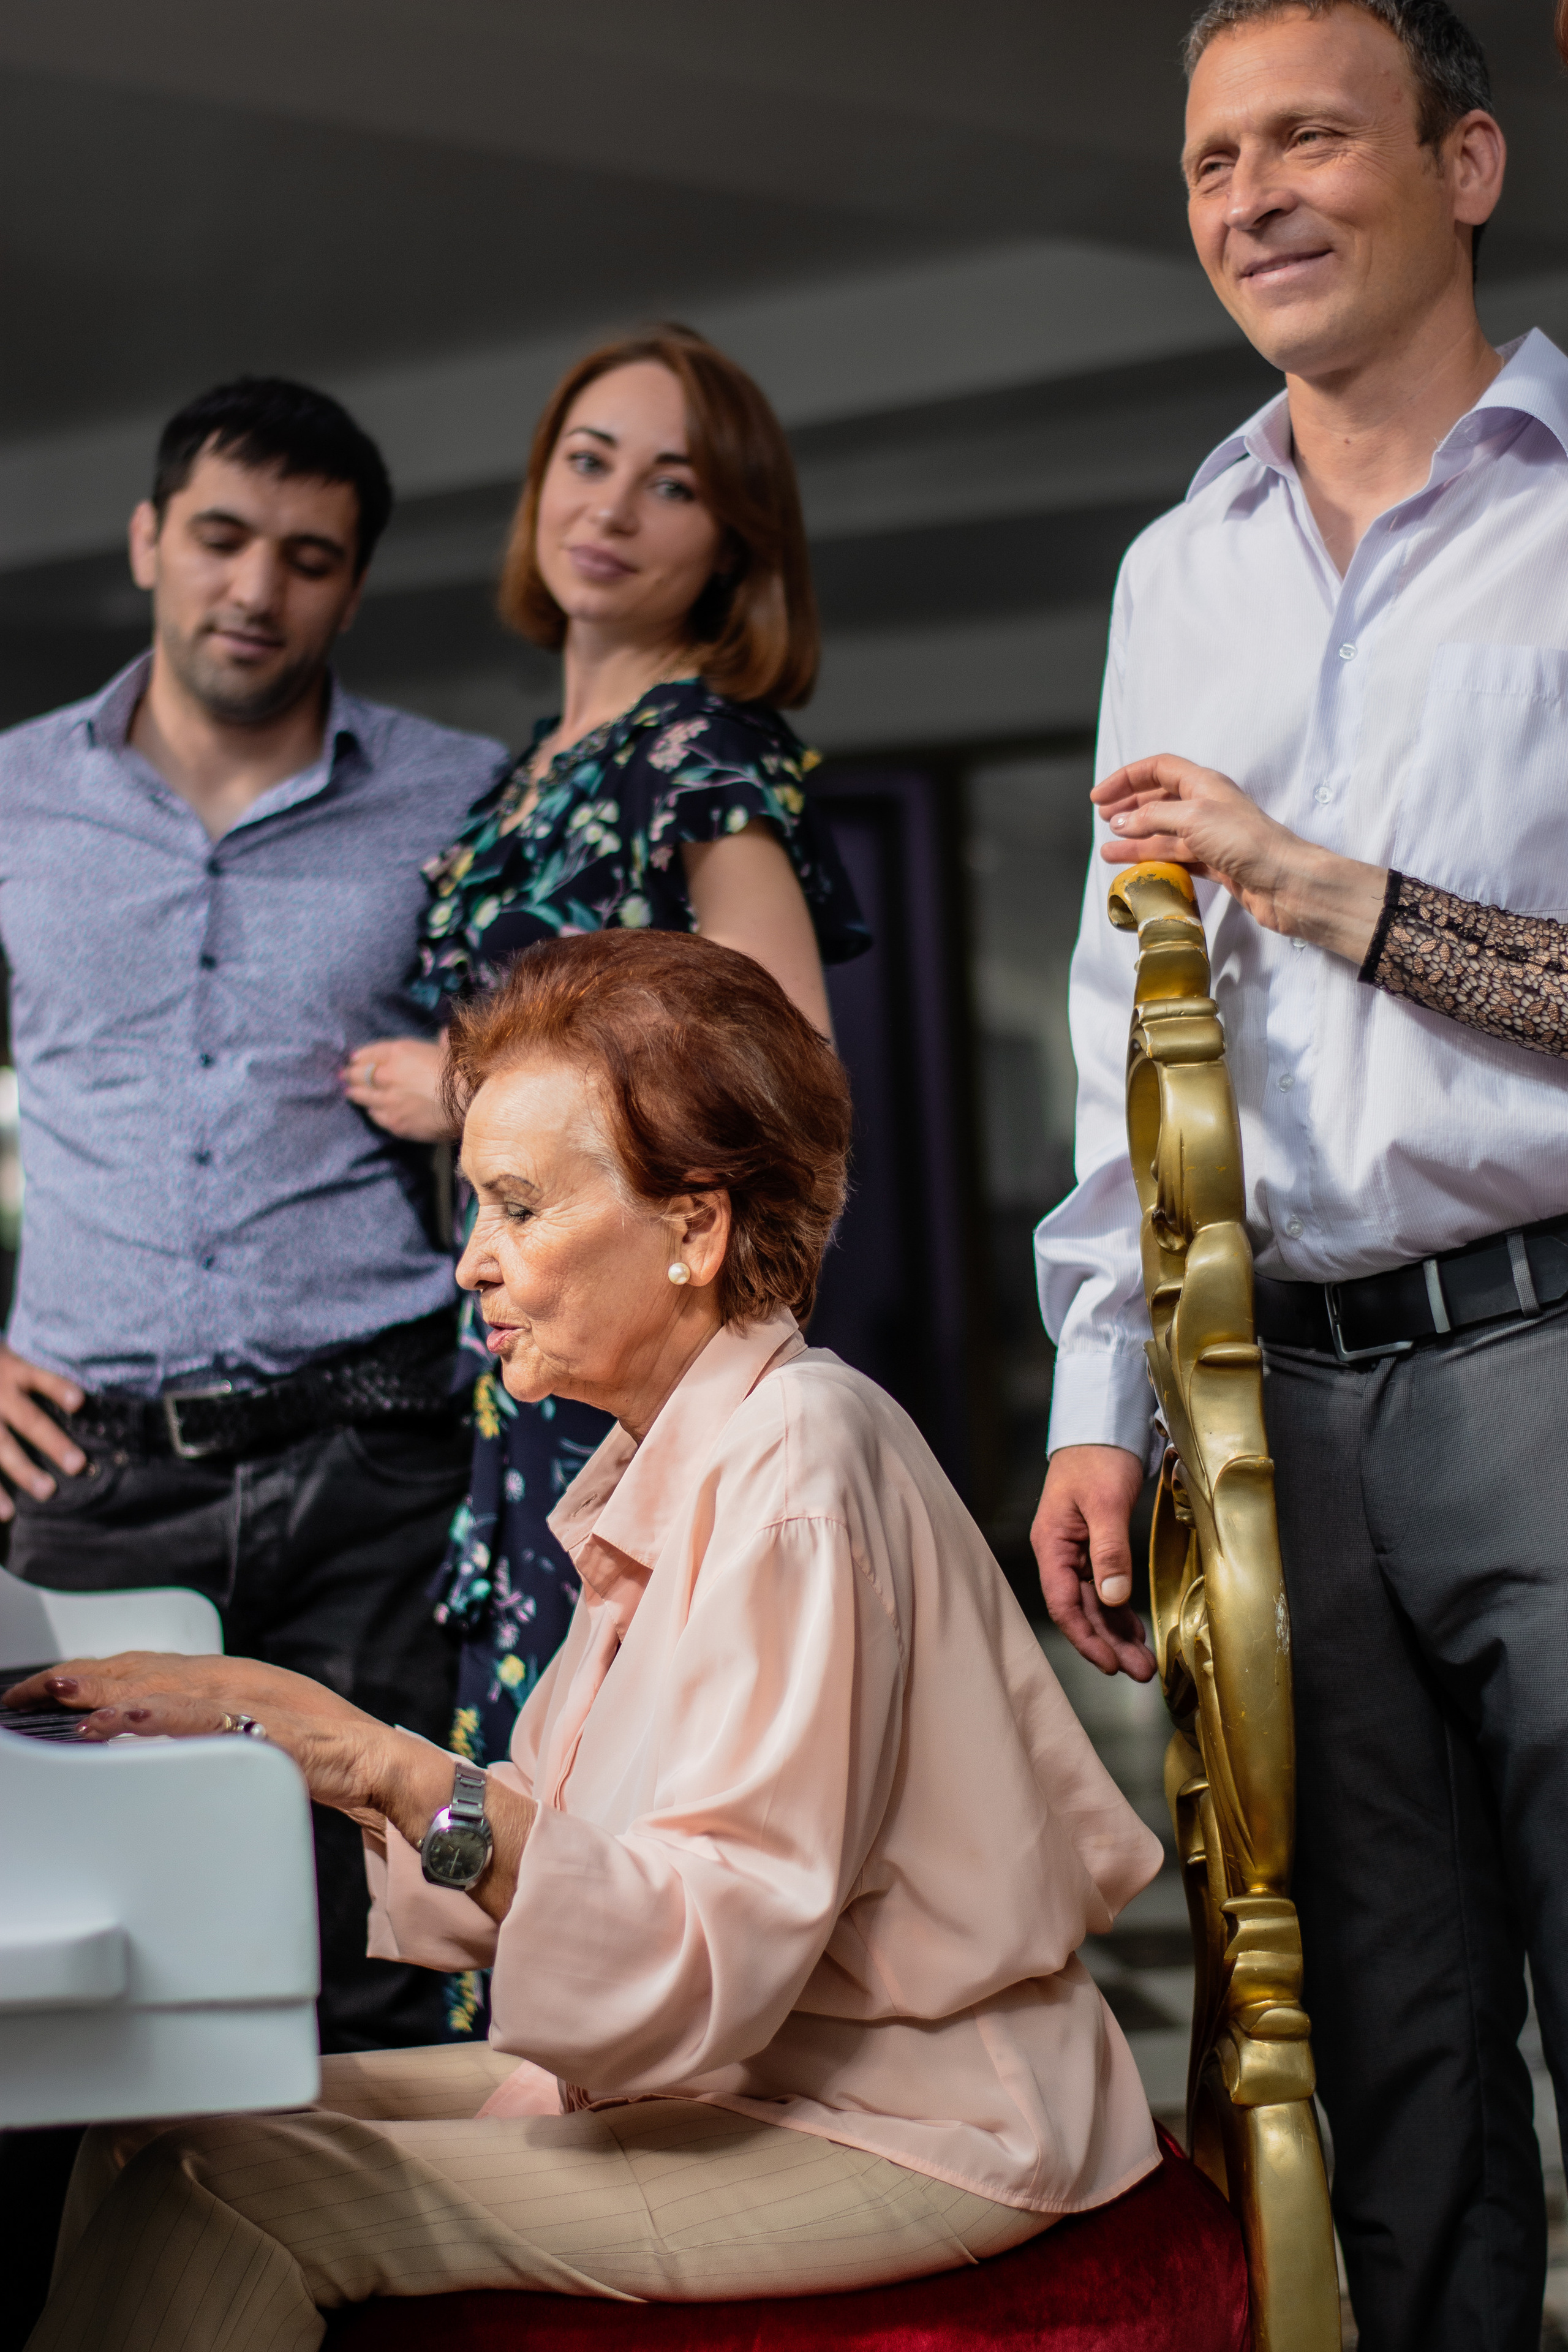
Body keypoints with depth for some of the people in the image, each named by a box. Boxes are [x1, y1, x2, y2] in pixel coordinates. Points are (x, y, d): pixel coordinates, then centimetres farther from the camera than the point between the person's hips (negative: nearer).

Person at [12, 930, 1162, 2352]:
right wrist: (290, 1751, -1)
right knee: (157, 2118, -1)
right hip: (744, 2073, 9)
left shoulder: (798, 1462, -19)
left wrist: (392, 1769, -30)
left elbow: (709, 1960, -25)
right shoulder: (673, 1461, 11)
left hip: (897, 2145, -9)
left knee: (209, 2198, -19)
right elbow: (558, 1863, 7)